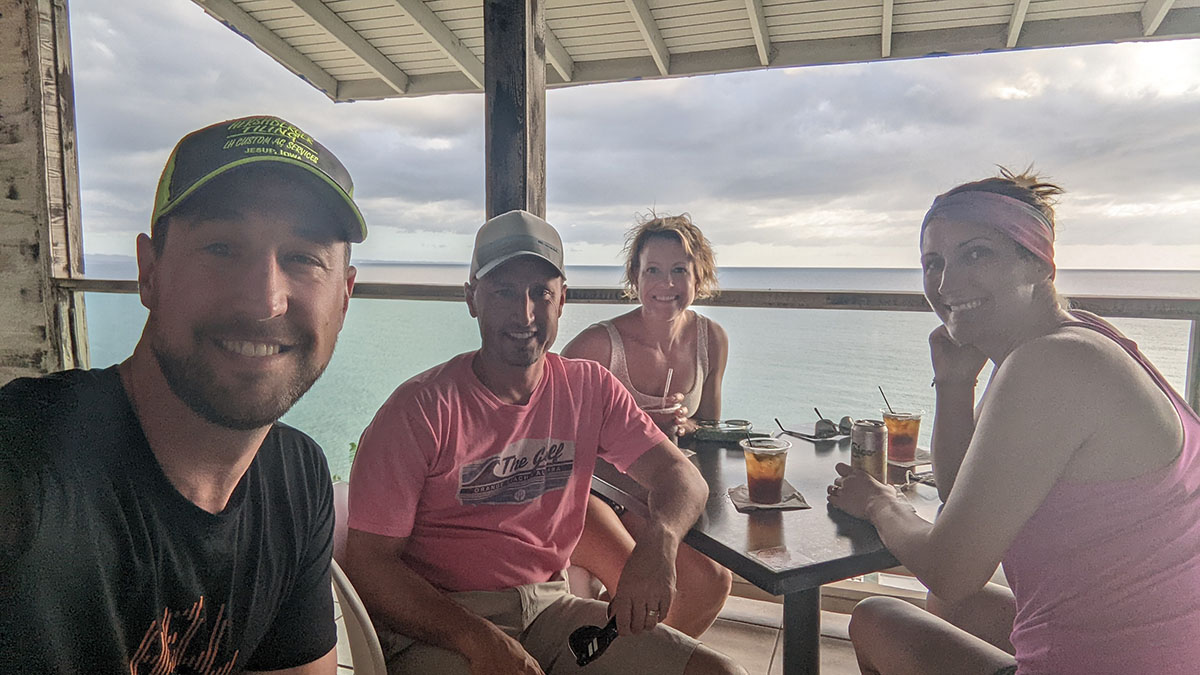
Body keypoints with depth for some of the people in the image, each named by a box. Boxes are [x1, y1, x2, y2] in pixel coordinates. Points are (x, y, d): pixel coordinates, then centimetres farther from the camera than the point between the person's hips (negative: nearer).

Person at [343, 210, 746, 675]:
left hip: (548, 606, 4)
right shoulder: (422, 408, -10)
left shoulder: (590, 388, 4)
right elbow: (367, 562, -10)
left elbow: (680, 475, 3)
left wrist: (659, 541, -20)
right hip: (436, 627, -4)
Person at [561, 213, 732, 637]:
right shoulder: (602, 343, -20)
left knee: (712, 583, -12)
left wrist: (683, 426, -11)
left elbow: (709, 426, 13)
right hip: (584, 489, -5)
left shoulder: (712, 340, -1)